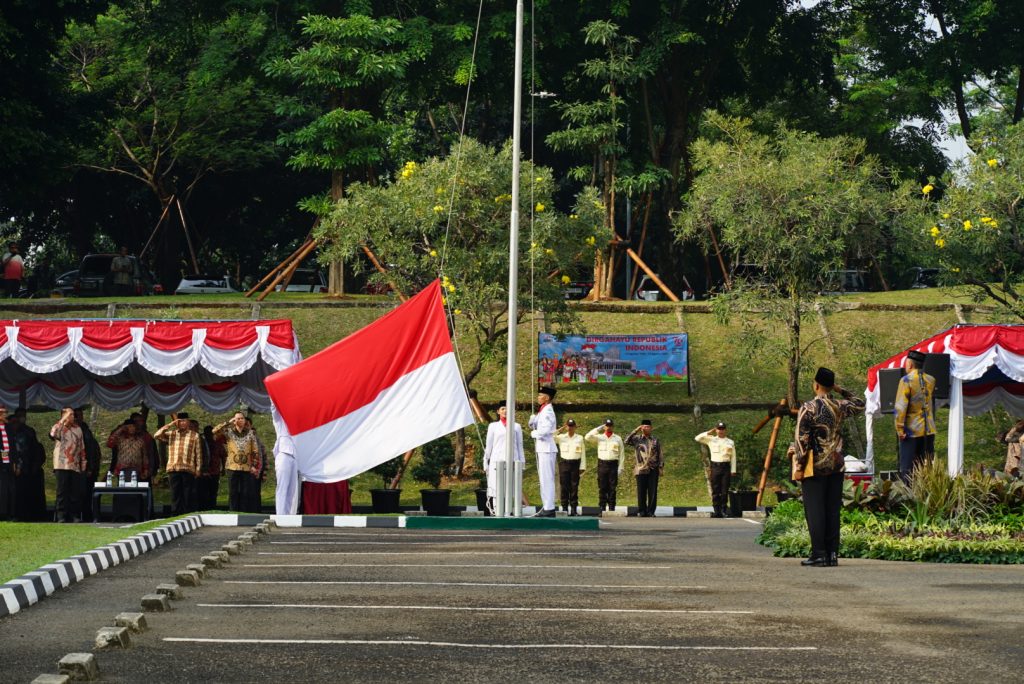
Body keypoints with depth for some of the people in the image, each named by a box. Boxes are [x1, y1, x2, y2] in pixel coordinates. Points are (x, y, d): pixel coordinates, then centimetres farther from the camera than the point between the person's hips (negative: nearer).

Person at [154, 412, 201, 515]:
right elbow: (156, 435, 0)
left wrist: (198, 468, 0)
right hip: (173, 469, 2)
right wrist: (170, 425, 0)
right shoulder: (171, 434, 14)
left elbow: (198, 454, 7)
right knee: (175, 495, 3)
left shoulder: (194, 435, 9)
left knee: (188, 496, -1)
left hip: (188, 469, -2)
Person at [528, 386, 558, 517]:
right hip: (541, 449, 10)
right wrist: (533, 417, 1)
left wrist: (533, 433, -9)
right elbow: (533, 425, 20)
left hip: (546, 449, -10)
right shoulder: (542, 411, 16)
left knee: (547, 479, -8)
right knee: (543, 479, 13)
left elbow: (545, 430, -25)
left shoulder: (548, 412, -13)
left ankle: (549, 509, -8)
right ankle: (546, 507, 18)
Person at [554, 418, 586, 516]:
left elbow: (583, 453, 6)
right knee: (564, 487, -1)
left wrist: (582, 467, 0)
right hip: (564, 463, 0)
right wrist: (560, 430, -7)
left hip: (575, 464, 0)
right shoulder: (561, 437, 6)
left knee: (574, 487, 0)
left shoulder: (580, 438, 6)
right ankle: (564, 509, 2)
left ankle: (574, 509, 3)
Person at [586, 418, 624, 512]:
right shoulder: (599, 437, 8)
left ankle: (611, 508, 2)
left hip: (613, 464, 0)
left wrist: (620, 468, -1)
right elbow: (588, 437, -8)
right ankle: (602, 508, 0)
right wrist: (598, 429, -6)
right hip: (602, 464, 0)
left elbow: (621, 454, 7)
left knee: (612, 488, 0)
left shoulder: (618, 439, 9)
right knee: (602, 488, -1)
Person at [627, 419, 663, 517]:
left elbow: (660, 455, 10)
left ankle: (651, 511, 6)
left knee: (653, 492, 0)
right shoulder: (636, 439, 7)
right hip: (641, 469, -1)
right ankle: (642, 512, 8)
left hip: (653, 469, 1)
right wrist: (635, 431, -12)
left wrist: (661, 467, 3)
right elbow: (627, 442, -11)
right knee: (641, 492, 0)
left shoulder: (656, 440, 10)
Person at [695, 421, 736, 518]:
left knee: (724, 491, -2)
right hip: (715, 466, 0)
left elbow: (733, 457, 10)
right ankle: (716, 511, -1)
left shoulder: (730, 442, 13)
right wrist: (709, 433, 2)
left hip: (726, 467, 0)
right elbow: (697, 438, 3)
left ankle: (723, 510, 1)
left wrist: (733, 470, 2)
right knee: (715, 491, -3)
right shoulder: (711, 440, 11)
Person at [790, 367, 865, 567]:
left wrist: (799, 466, -6)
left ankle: (819, 555, -6)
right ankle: (832, 554, 7)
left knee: (815, 511, -3)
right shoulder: (839, 407, 4)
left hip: (815, 467, -5)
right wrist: (841, 390, 20)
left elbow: (801, 440, -12)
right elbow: (859, 404, 26)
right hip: (836, 466, 5)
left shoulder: (808, 408, -10)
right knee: (833, 510, 8)